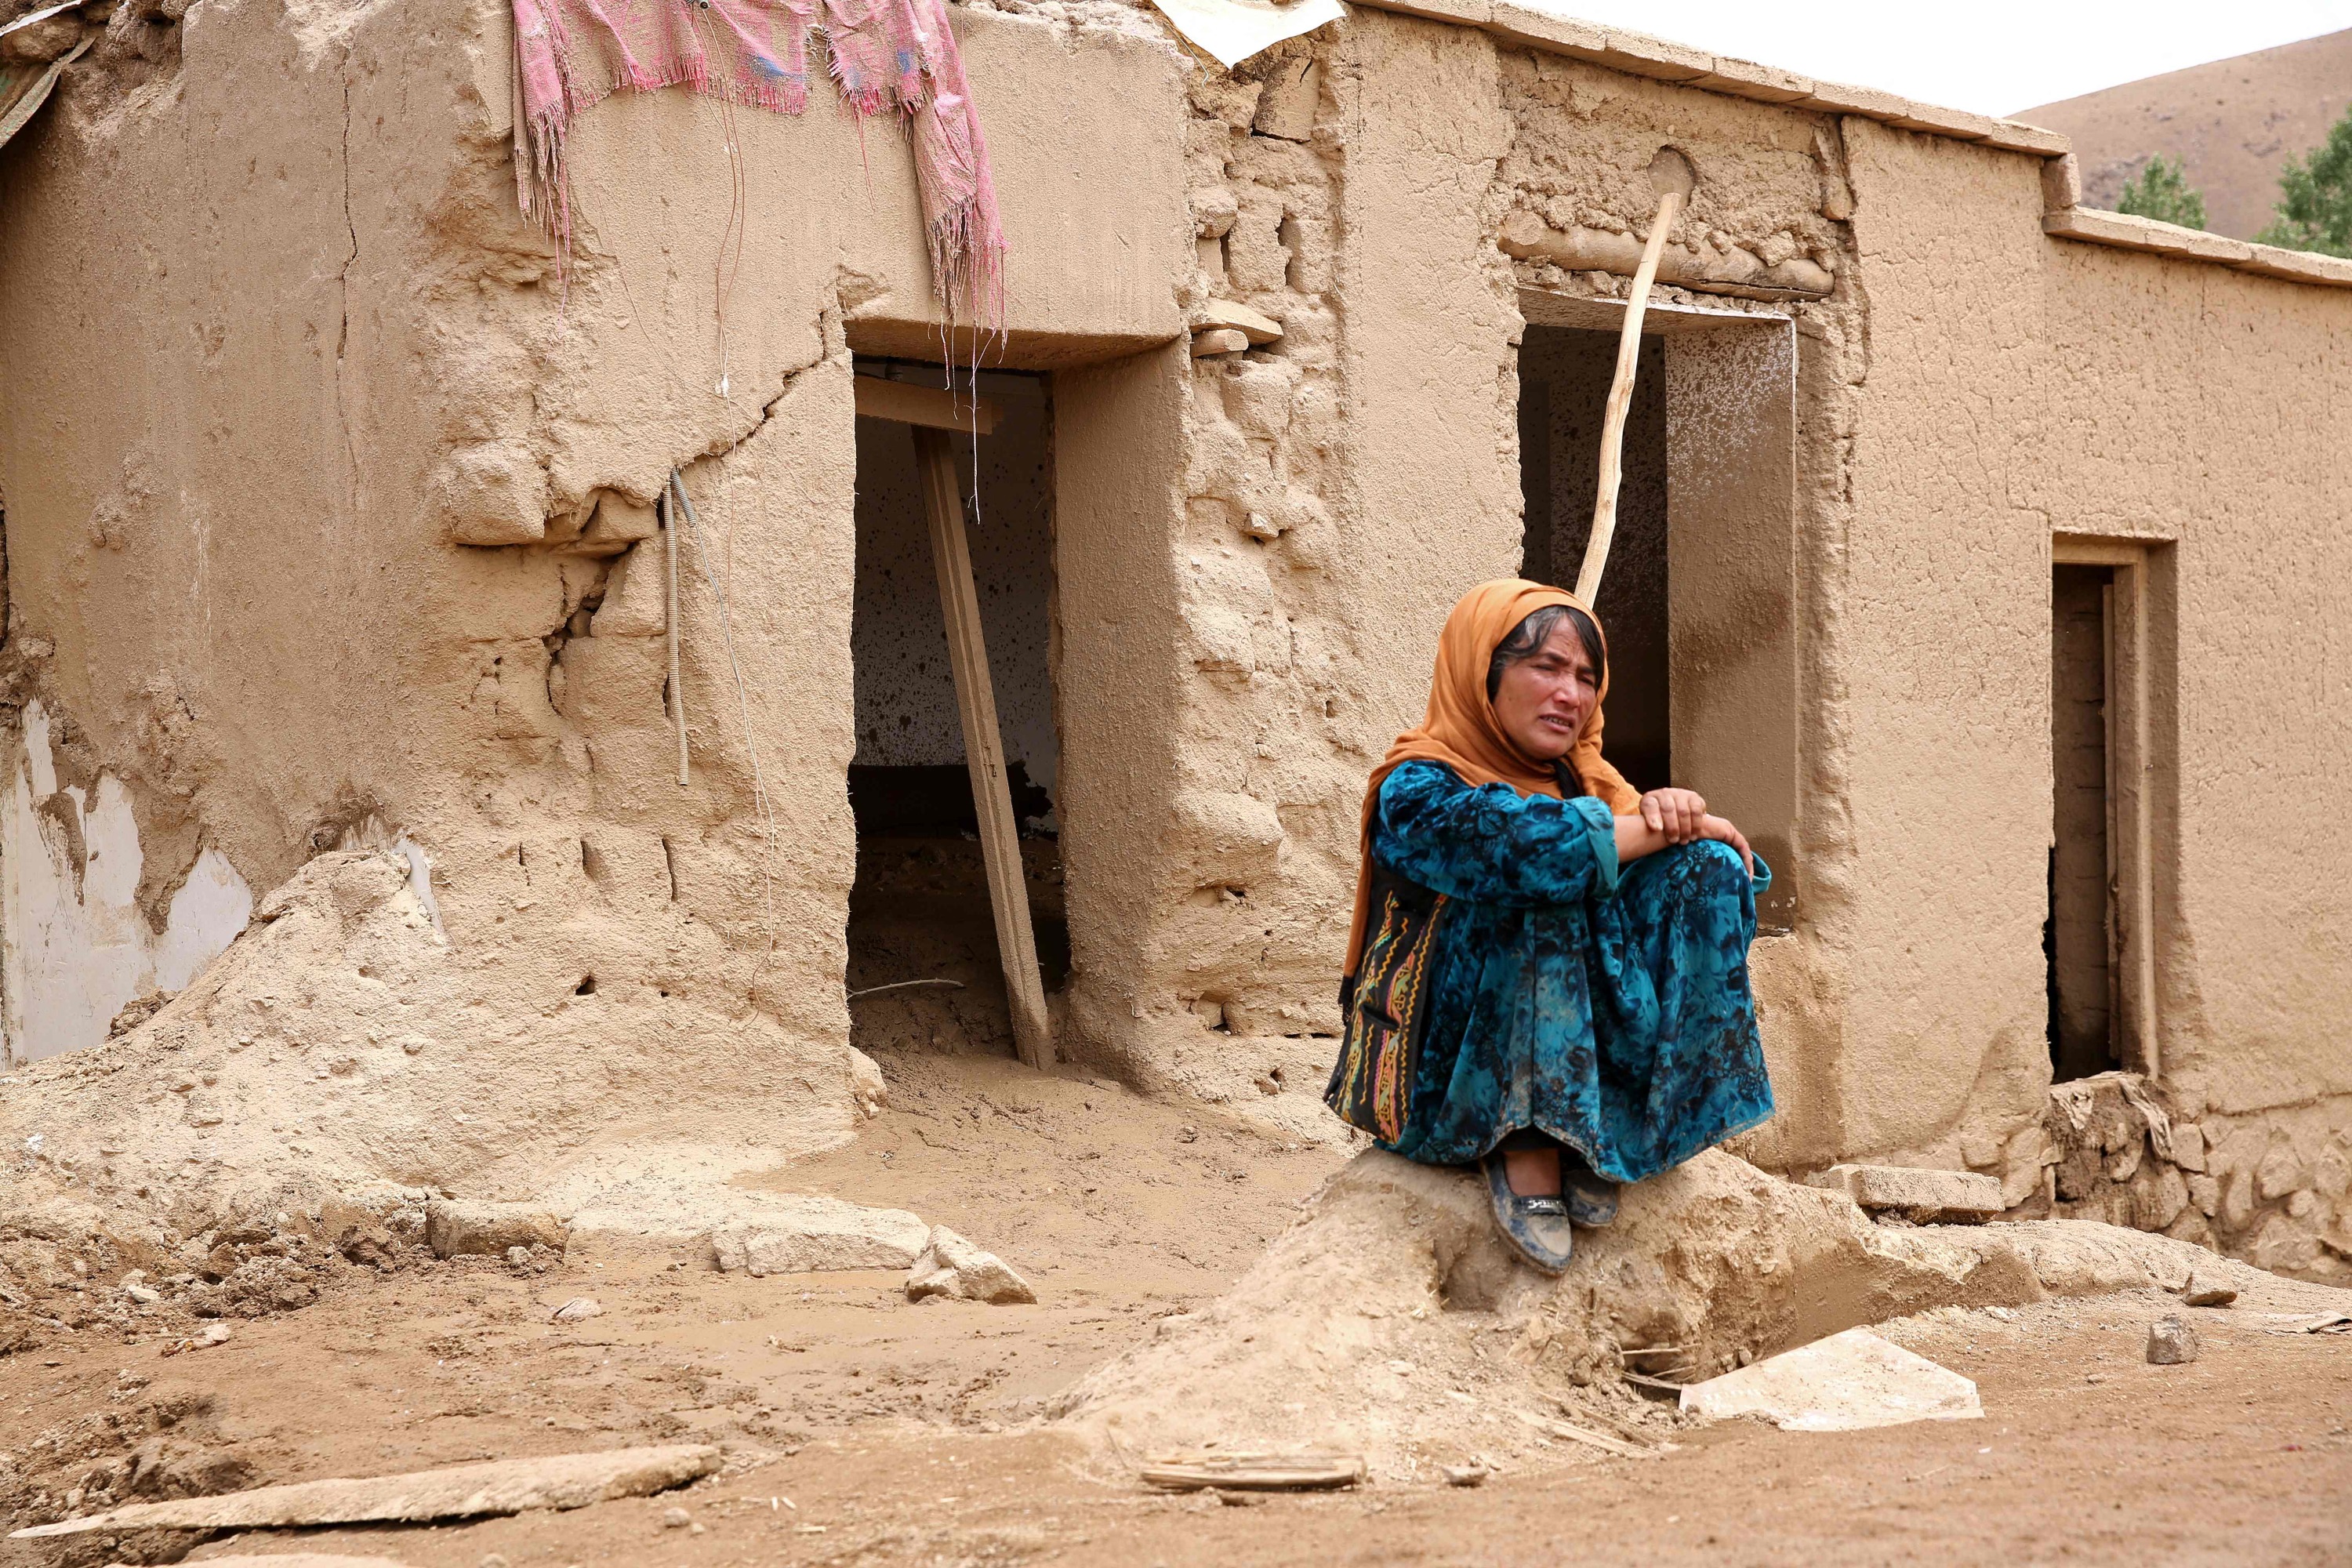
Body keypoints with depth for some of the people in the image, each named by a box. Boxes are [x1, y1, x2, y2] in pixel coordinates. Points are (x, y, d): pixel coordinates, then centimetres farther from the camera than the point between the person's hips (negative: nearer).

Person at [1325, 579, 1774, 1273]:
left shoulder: (1588, 785, 11)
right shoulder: (1418, 792, -8)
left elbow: (1726, 858, 3)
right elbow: (1524, 843, -28)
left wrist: (1672, 817, -19)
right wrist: (1666, 827, -16)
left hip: (1575, 1055, 6)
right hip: (1442, 1080, -6)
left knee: (1705, 867, -9)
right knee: (1546, 890, -27)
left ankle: (1585, 1138, -13)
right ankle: (1525, 1150, -26)